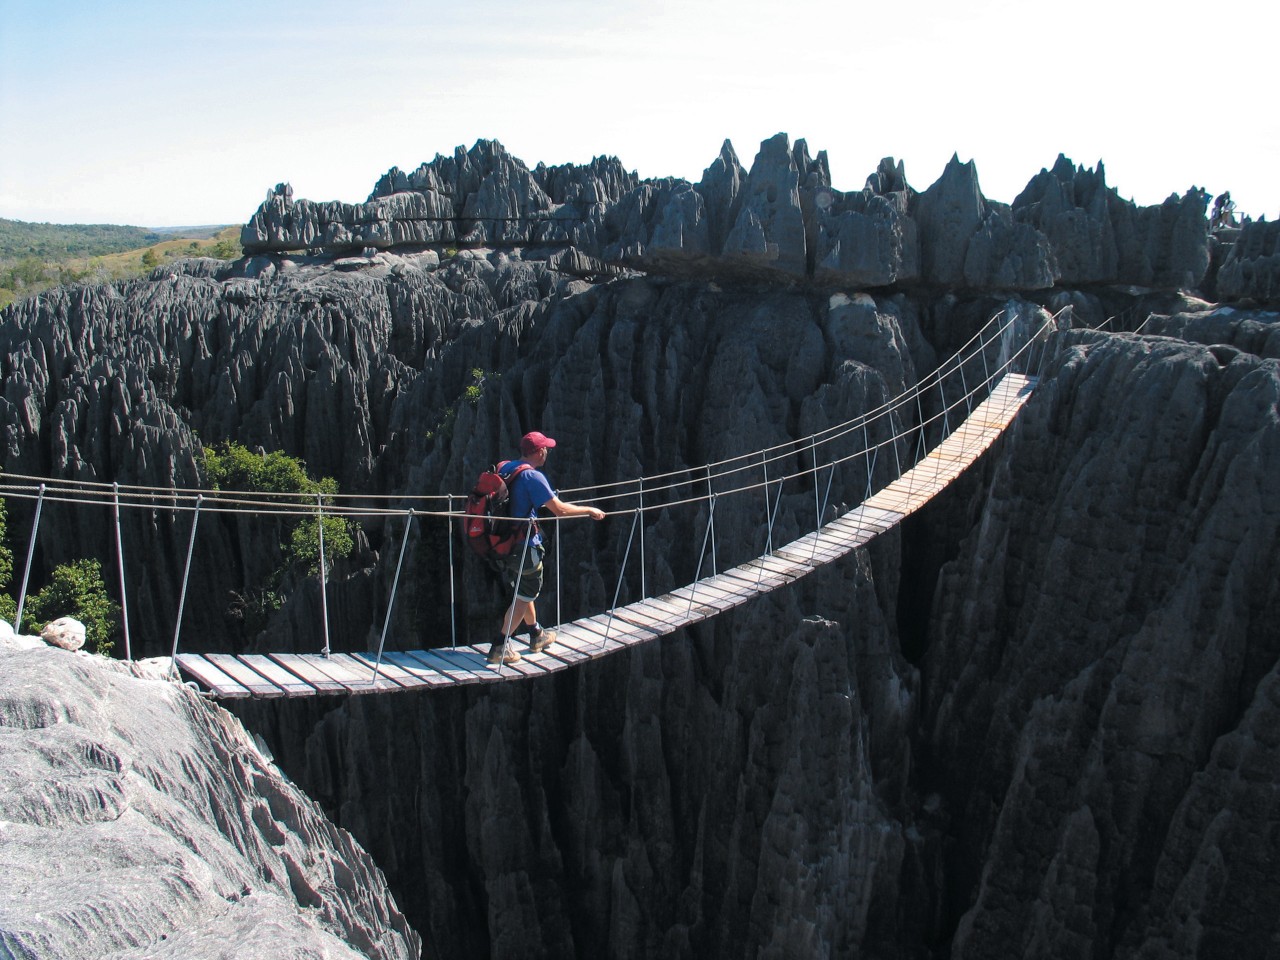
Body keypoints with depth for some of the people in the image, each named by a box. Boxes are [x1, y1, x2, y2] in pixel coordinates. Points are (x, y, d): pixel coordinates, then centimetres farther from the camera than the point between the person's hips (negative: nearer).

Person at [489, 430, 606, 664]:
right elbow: (560, 509, -19)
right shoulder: (533, 476, -18)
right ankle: (500, 647, 3)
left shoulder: (505, 468, 6)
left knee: (524, 590, 23)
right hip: (524, 546, -9)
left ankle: (537, 635, 38)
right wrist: (589, 510, -6)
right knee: (524, 596, 3)